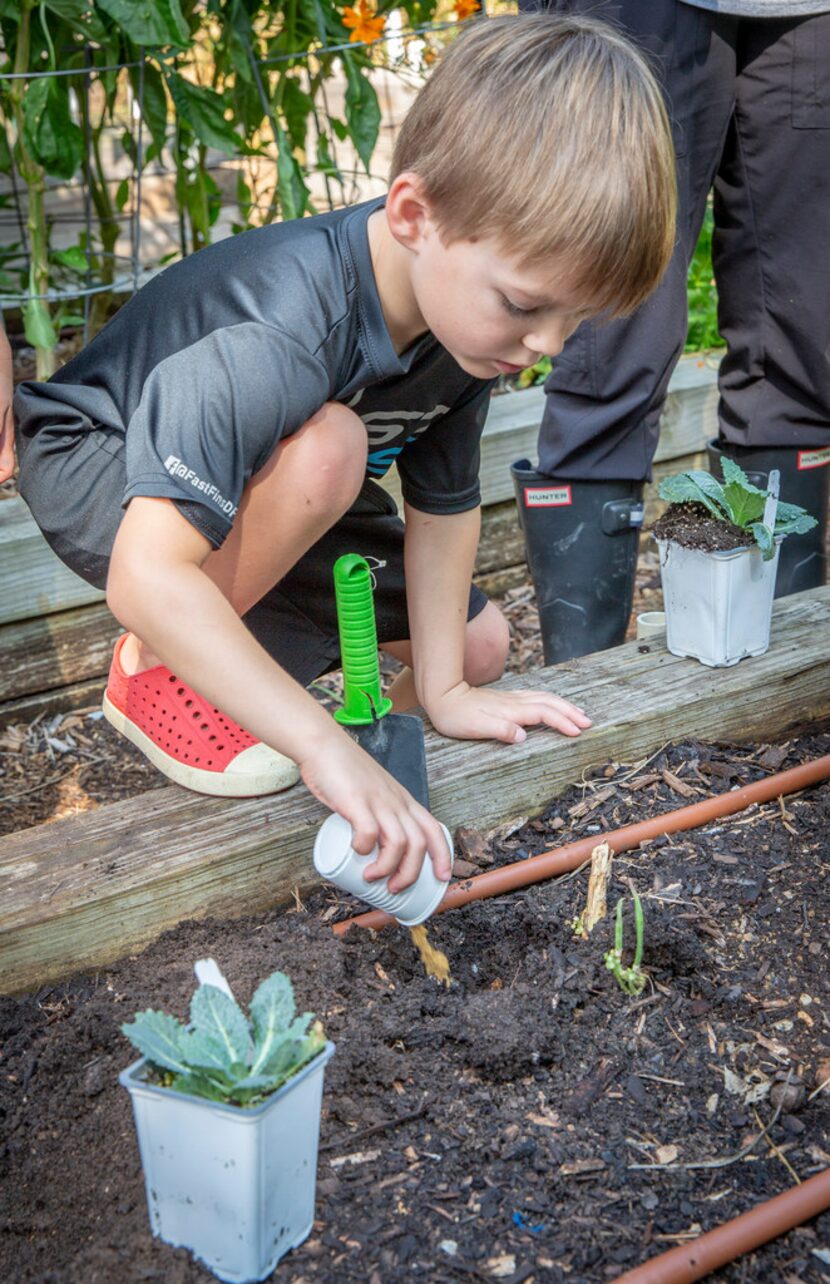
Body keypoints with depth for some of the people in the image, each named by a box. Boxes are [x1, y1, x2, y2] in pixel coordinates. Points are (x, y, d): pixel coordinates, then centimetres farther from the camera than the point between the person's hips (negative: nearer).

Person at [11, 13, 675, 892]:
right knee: (327, 446, -38)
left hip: (259, 489, 7)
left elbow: (444, 506, -8)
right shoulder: (276, 339, -43)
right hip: (98, 470, -7)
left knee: (479, 646, 4)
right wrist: (326, 746, -50)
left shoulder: (464, 307, -19)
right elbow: (145, 579, -49)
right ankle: (153, 668, -17)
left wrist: (442, 688, -7)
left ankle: (218, 647, 15)